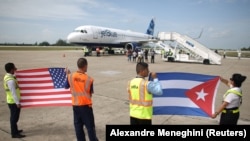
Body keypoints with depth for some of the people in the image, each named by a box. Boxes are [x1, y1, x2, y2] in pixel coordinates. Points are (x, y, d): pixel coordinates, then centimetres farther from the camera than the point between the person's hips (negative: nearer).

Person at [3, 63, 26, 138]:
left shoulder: (7, 76, 7)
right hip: (14, 101, -10)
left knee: (14, 116, 21)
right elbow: (13, 92, -25)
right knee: (14, 117, 0)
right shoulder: (10, 80, -25)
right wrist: (17, 102, -22)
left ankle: (15, 130, 35)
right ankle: (14, 133, 10)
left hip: (11, 101, 10)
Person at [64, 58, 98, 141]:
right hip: (86, 105, -3)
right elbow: (90, 93, -4)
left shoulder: (71, 76, -8)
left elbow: (66, 87, 9)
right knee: (90, 126, 7)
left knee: (78, 126, 14)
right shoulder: (89, 79, -15)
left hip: (75, 105, 3)